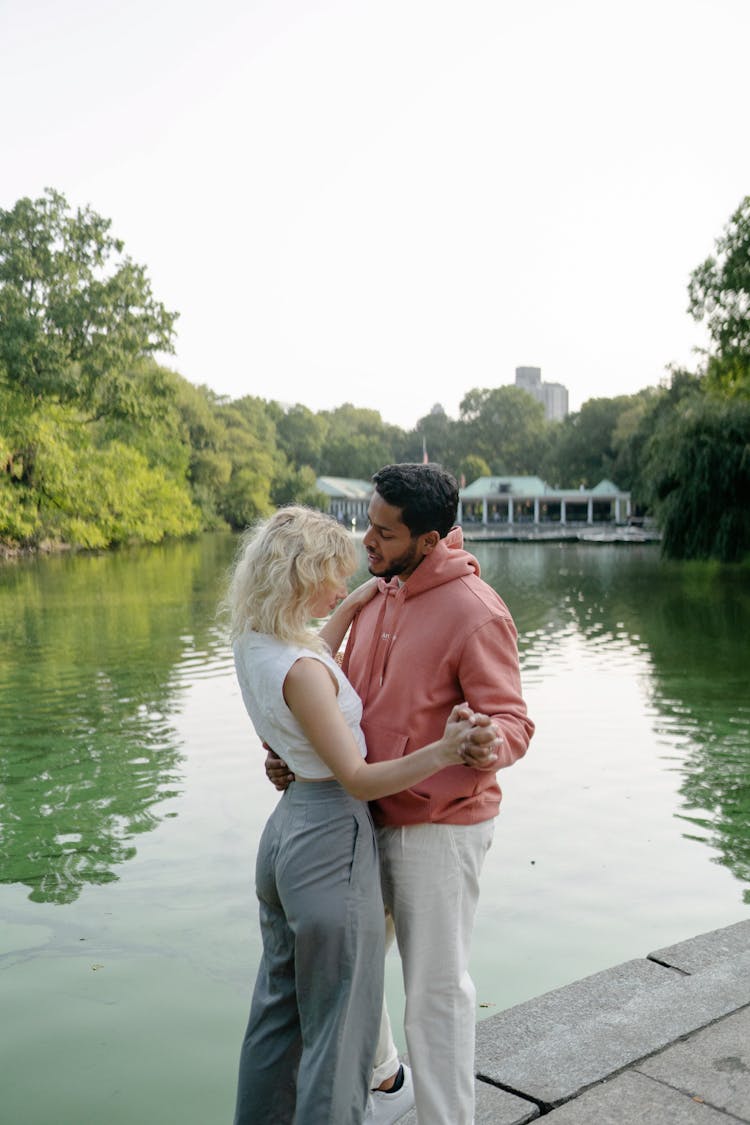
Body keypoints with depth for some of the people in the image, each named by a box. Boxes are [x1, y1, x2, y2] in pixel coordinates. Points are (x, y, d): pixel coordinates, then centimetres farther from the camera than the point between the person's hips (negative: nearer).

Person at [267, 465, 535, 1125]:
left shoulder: (476, 613, -19)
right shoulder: (377, 595, 6)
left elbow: (513, 722, -20)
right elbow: (346, 696, 13)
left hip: (440, 829, -8)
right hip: (371, 818, 8)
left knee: (436, 988, 6)